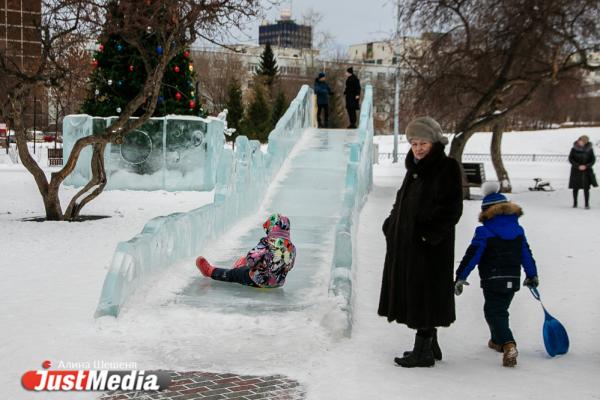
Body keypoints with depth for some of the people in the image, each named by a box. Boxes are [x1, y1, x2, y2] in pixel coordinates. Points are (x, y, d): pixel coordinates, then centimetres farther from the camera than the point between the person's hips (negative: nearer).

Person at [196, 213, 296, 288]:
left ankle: (210, 271, 37)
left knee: (233, 274, 17)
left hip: (259, 281, -7)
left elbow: (252, 259, -22)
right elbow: (288, 267, 7)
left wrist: (247, 261, 1)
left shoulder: (267, 242, -23)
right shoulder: (292, 247, -5)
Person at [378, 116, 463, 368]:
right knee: (412, 290, 14)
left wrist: (429, 234, -23)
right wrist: (392, 224, 8)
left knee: (425, 294, -4)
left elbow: (452, 208, -17)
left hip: (430, 246, -9)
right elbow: (402, 200, 21)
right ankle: (430, 346, 27)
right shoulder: (415, 168, 14)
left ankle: (424, 351, 6)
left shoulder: (447, 168, -11)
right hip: (406, 241, 9)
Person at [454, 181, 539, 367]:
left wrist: (460, 277, -9)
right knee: (500, 310, 23)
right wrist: (532, 275, 25)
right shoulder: (518, 230, 7)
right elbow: (526, 254, 13)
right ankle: (497, 340, 38)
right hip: (513, 280, 6)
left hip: (492, 280, -6)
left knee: (494, 312, -5)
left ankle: (508, 345, -25)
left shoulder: (484, 232, -11)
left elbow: (472, 256, -14)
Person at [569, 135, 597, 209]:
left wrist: (586, 166, -14)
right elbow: (570, 159, -4)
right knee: (575, 187, 4)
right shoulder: (574, 149, -6)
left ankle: (587, 204, 4)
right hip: (576, 171, 0)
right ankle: (575, 203, 19)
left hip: (586, 171, 0)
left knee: (586, 188, -3)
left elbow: (593, 160, 1)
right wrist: (578, 166, -16)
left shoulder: (589, 149, -4)